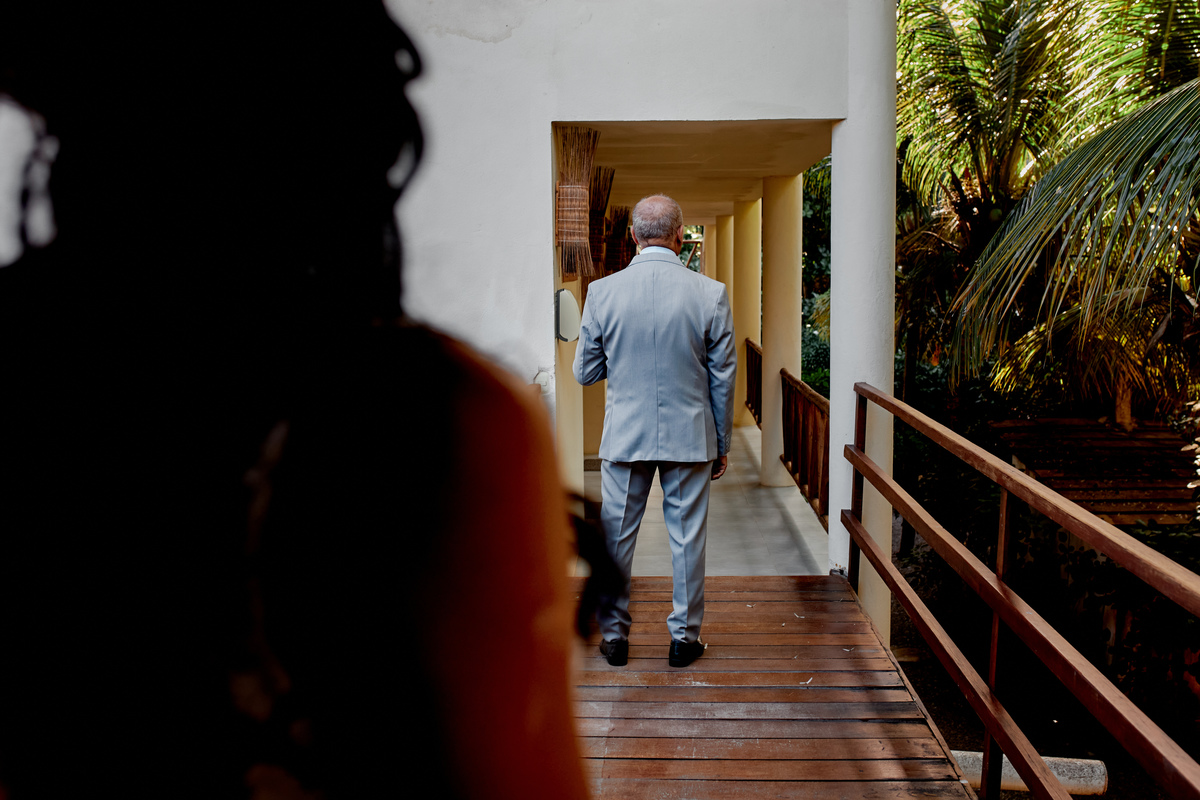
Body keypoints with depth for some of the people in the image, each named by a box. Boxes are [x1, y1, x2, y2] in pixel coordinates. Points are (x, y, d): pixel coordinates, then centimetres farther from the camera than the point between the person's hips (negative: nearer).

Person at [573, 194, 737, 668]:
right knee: (688, 538, 11)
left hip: (625, 435, 0)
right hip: (690, 436, 0)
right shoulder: (710, 294, -7)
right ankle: (685, 637, 21)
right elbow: (723, 379, -1)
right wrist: (722, 444, 9)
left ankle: (613, 634, 23)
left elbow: (585, 373, 1)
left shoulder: (601, 292, -7)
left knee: (616, 538, 13)